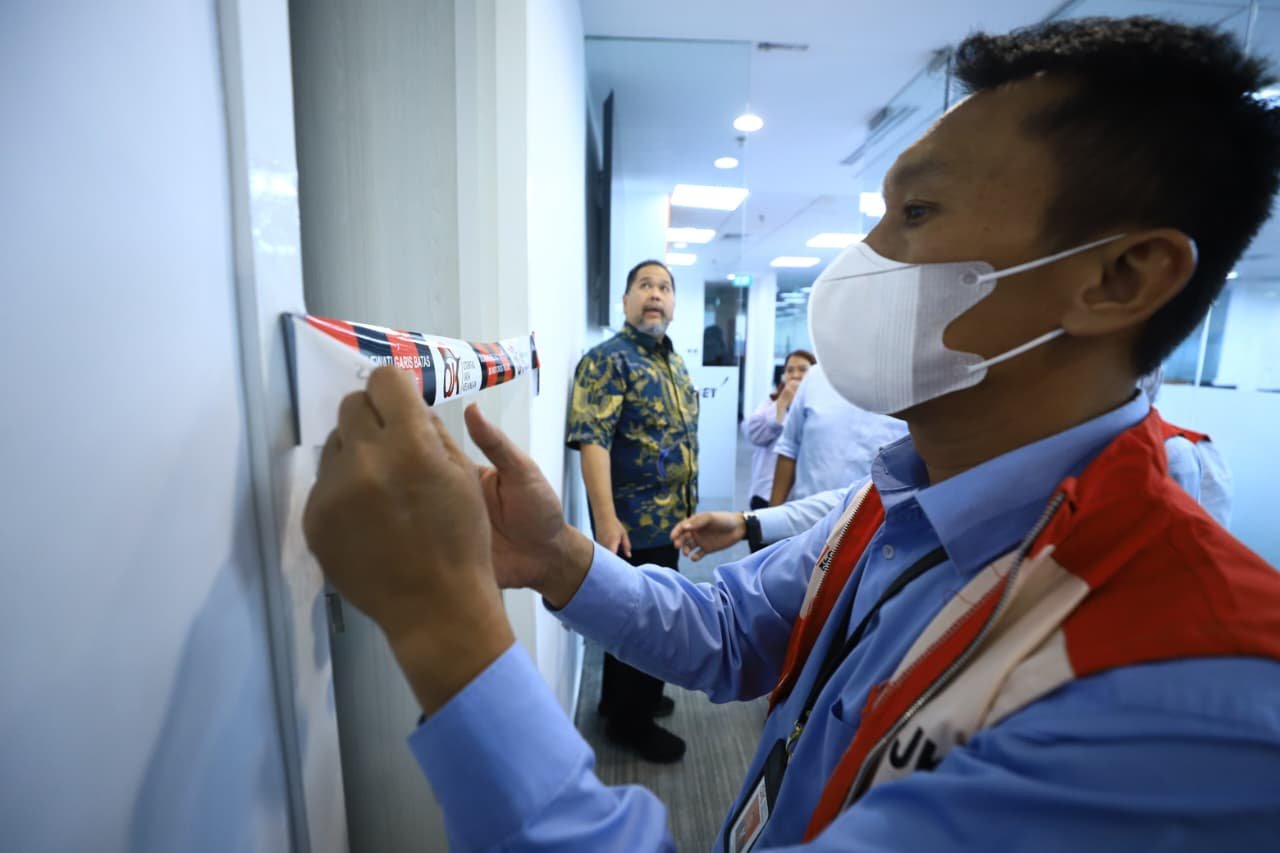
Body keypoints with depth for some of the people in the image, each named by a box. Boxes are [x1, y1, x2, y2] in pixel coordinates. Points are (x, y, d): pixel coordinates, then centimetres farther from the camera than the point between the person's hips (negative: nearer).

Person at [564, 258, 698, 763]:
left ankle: (624, 699, 42)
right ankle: (629, 722, 29)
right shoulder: (607, 360, -14)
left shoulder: (675, 362, 13)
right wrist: (606, 518, -28)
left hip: (670, 517, 9)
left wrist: (686, 503, 18)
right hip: (632, 520, -9)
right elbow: (591, 440, -22)